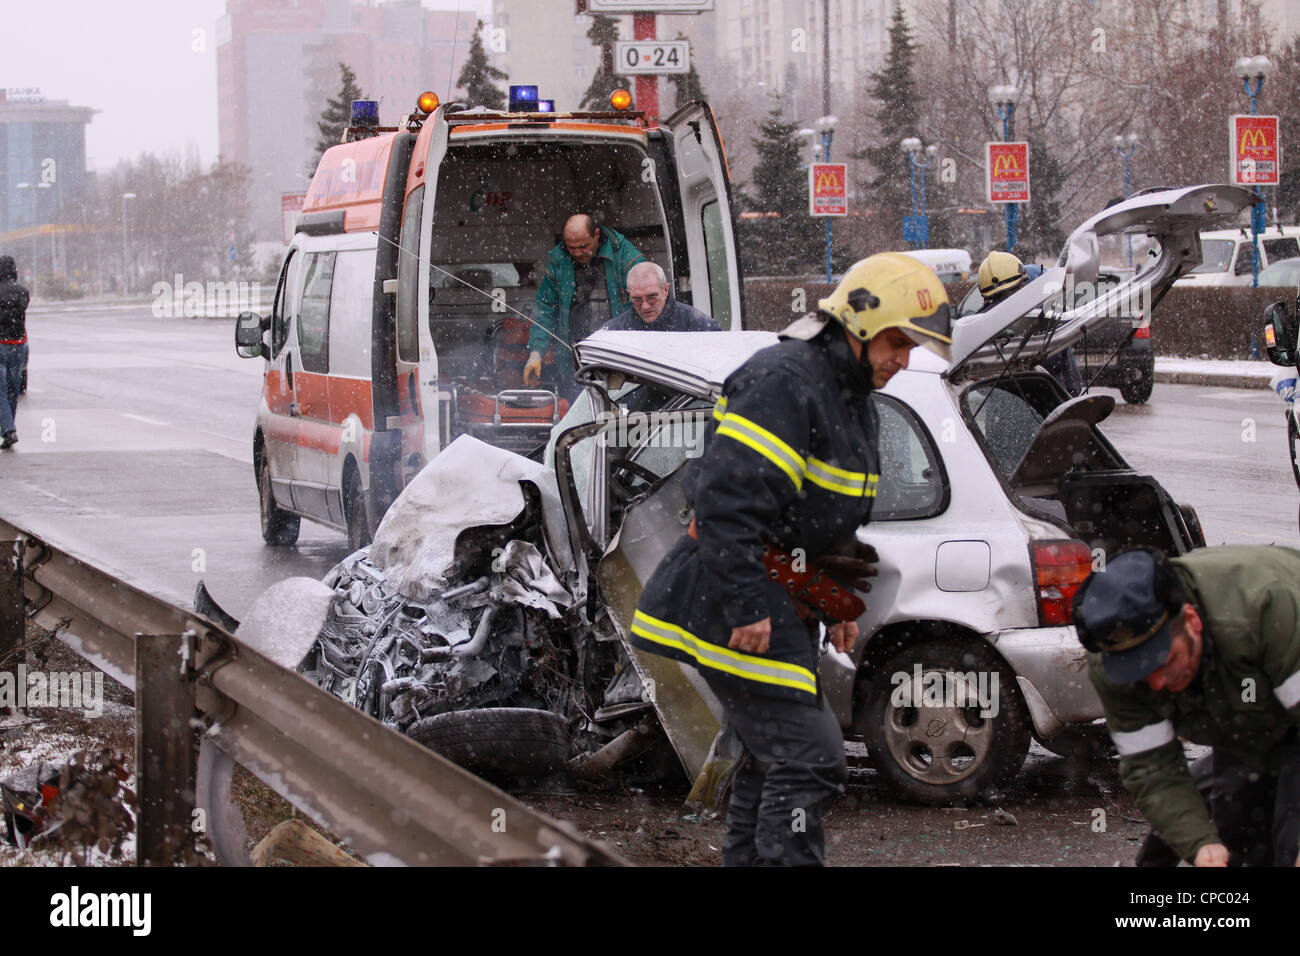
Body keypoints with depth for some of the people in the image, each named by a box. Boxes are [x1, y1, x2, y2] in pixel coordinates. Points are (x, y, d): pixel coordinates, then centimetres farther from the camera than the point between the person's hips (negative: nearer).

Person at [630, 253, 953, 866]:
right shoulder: (783, 380, -18)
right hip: (732, 597, -11)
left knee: (776, 757, 18)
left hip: (778, 600, 11)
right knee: (809, 758, -15)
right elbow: (727, 498, -26)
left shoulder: (854, 396, 16)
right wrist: (748, 607, -28)